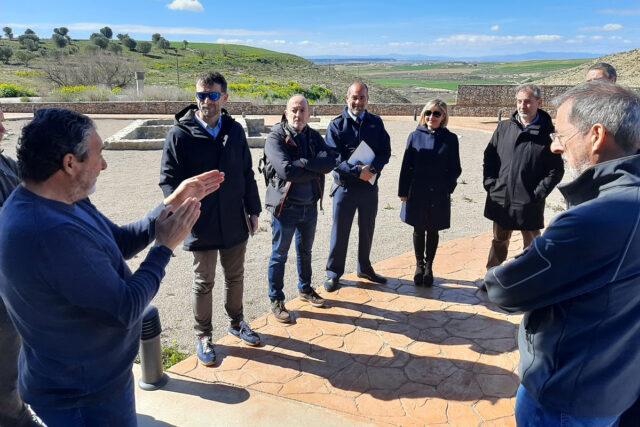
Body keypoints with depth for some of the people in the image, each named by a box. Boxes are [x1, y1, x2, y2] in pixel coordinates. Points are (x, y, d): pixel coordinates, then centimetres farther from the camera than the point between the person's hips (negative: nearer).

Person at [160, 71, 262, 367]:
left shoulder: (235, 131, 2)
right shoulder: (180, 134, -10)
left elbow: (247, 174, 9)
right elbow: (169, 179, -9)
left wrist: (253, 210, 9)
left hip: (235, 223, 4)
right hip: (201, 224, -3)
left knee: (235, 277, 19)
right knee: (203, 283, 12)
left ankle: (236, 323, 41)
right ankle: (203, 336, 31)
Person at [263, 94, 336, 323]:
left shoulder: (314, 137, 4)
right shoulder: (276, 137, -13)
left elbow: (331, 161, -12)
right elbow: (286, 170, -27)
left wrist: (303, 162, -24)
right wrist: (316, 171, -17)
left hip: (310, 206, 6)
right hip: (285, 207, -5)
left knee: (305, 251, 22)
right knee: (279, 255, 7)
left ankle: (305, 289, 42)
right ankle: (276, 301, 22)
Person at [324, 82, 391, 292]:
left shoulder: (376, 123, 5)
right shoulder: (337, 125, -4)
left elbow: (385, 151, 0)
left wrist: (372, 168, -18)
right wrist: (357, 172, -23)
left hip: (370, 186, 3)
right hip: (345, 187, -3)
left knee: (367, 229, 16)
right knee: (340, 231, 5)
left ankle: (365, 268, 35)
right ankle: (334, 273, 20)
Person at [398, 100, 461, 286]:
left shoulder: (450, 139, -1)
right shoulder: (415, 136, -1)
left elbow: (455, 169, 2)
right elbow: (406, 166, 1)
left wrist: (448, 188, -10)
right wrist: (403, 191, -2)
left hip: (439, 195, 0)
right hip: (417, 193, 0)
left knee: (433, 231, 11)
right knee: (418, 230, 10)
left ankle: (429, 266, 27)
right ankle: (419, 266, 28)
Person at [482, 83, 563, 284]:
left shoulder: (548, 133, -6)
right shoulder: (504, 127, 3)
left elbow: (556, 170, -5)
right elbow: (489, 157, 9)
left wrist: (538, 194, -11)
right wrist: (490, 183, 0)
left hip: (529, 204, -3)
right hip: (500, 199, 3)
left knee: (531, 245, 11)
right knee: (499, 242, 18)